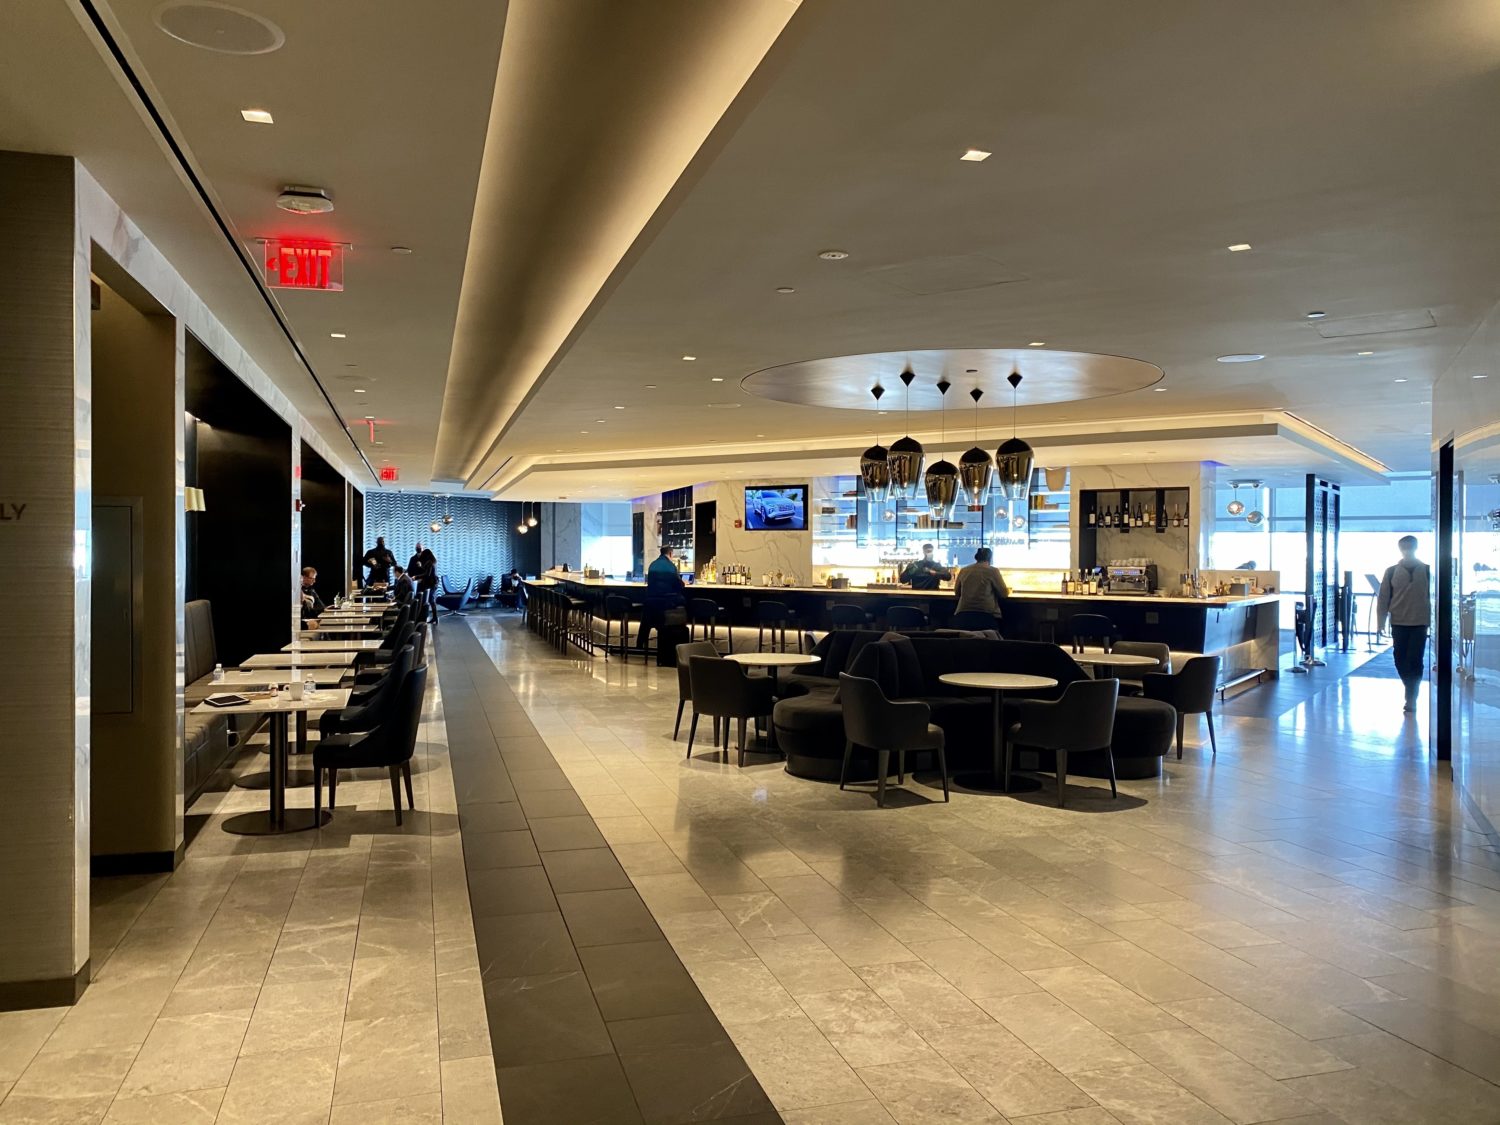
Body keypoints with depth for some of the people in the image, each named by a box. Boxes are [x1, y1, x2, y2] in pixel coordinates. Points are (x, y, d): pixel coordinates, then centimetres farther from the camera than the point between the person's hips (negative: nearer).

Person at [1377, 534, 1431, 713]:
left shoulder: (1426, 571, 2)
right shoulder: (1392, 572, 2)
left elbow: (1432, 596, 5)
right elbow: (1383, 598, 2)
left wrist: (1432, 621, 1)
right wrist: (1381, 622, -1)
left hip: (1420, 623, -1)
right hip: (1398, 623, 1)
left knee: (1415, 662, -5)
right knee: (1401, 660, 6)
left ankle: (1411, 699, 2)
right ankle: (1411, 694, 26)